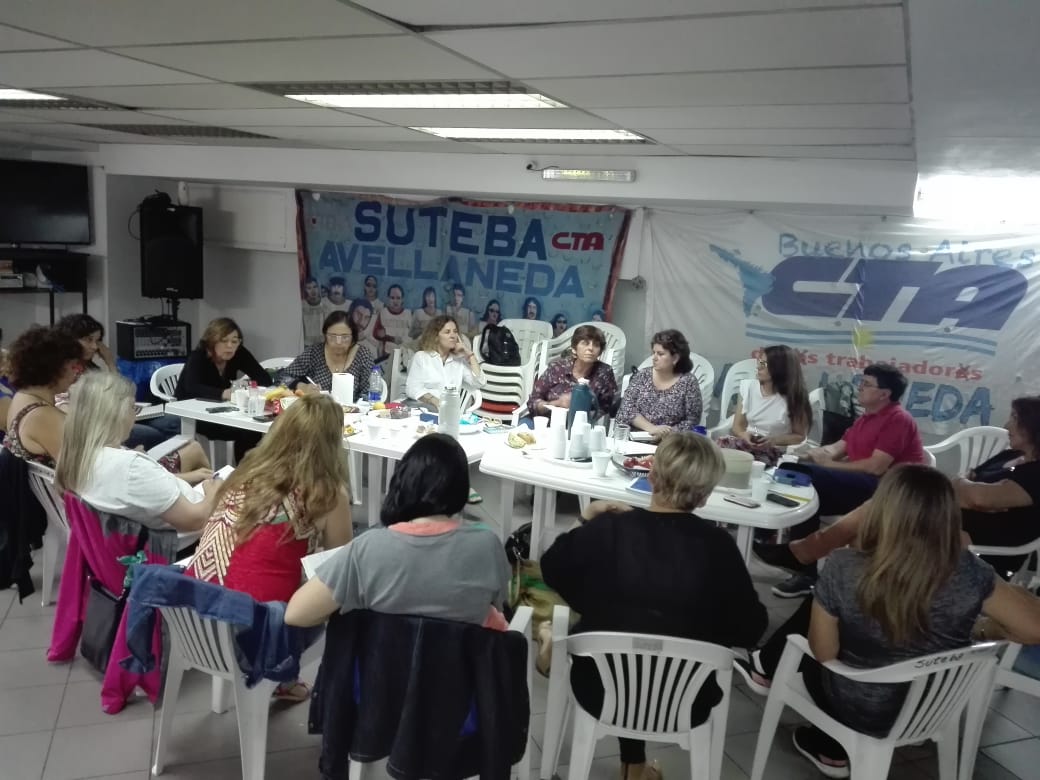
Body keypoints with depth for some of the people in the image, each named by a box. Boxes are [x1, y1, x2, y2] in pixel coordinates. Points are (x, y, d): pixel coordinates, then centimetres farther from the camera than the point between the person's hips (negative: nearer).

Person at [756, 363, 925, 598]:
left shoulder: (897, 419, -10)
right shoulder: (866, 417, 20)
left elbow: (876, 467, -19)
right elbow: (838, 448, 17)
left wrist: (829, 464, -13)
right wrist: (819, 453, -3)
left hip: (885, 490, -10)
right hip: (859, 485, 10)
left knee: (808, 476, -27)